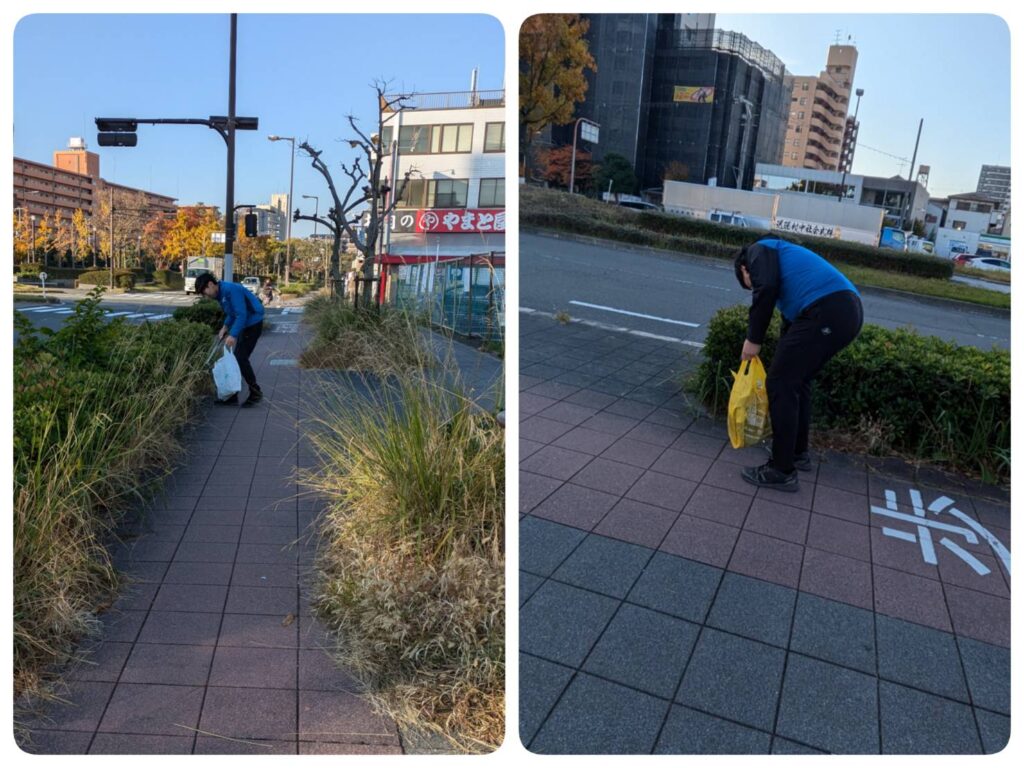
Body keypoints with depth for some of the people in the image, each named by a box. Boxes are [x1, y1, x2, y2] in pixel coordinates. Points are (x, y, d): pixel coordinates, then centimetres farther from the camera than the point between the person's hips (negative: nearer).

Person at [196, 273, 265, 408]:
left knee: (241, 359, -10)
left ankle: (255, 393, 3)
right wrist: (225, 327, 2)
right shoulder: (221, 294, 9)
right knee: (237, 359, 8)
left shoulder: (230, 290, -22)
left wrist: (233, 335, -28)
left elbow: (242, 314, -26)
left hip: (253, 324, -10)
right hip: (245, 325, 10)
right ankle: (232, 397, 13)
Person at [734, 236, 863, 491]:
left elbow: (766, 288, -10)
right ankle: (798, 452, 37)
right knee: (797, 380, 24)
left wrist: (753, 339, -1)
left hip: (825, 312, -9)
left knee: (780, 383, 1)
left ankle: (782, 471, 8)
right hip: (849, 311, 9)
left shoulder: (758, 250, 13)